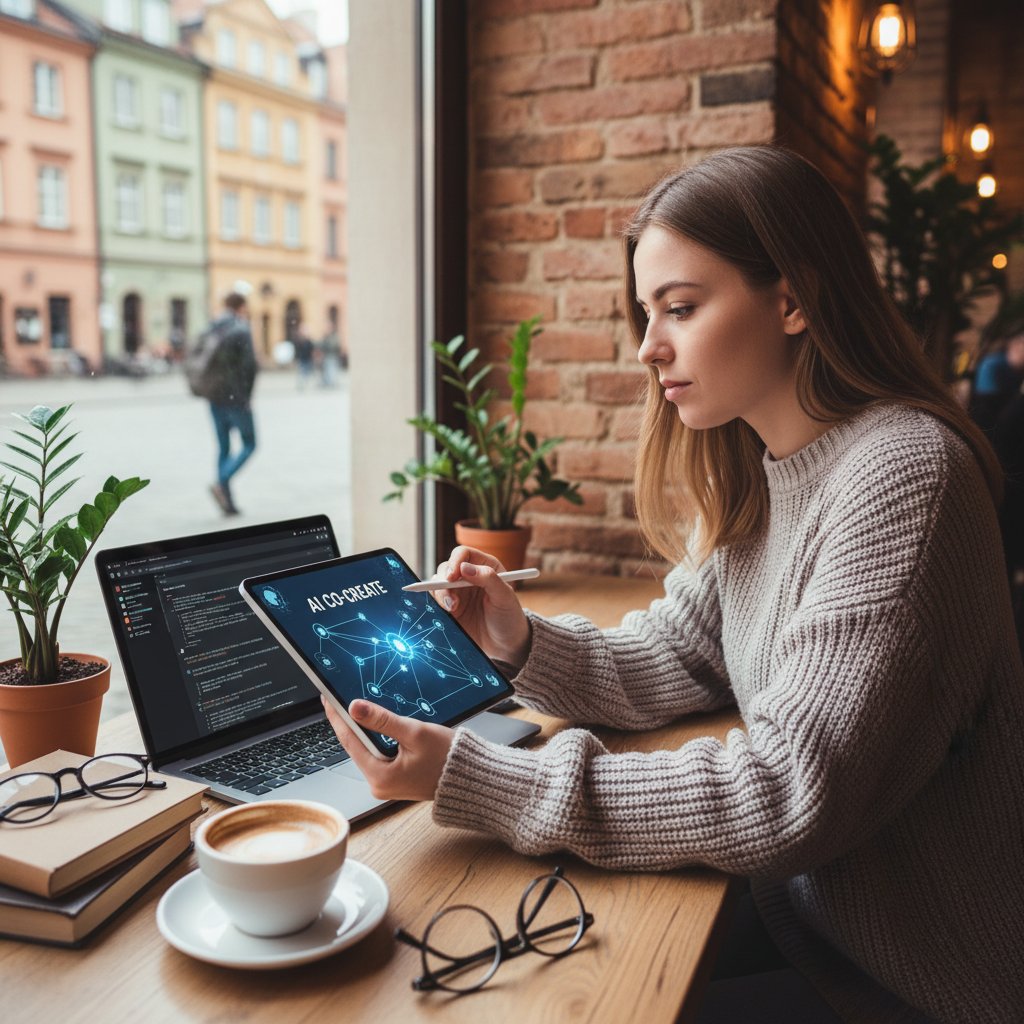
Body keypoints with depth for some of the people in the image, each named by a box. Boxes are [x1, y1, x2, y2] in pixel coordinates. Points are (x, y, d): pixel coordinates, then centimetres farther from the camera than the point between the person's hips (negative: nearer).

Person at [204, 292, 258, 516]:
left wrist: (207, 388, 14)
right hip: (235, 397, -7)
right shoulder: (241, 331, -10)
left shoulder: (210, 330, 12)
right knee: (249, 444, 4)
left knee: (223, 447, 11)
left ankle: (227, 501, 10)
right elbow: (249, 364, -18)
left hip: (215, 397, 7)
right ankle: (221, 482, -16)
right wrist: (247, 394, -9)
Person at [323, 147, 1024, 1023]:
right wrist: (523, 645, -14)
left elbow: (791, 798, -30)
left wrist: (473, 780, -30)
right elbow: (666, 666, 5)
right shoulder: (755, 480, 2)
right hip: (813, 913, 6)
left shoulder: (902, 475, -27)